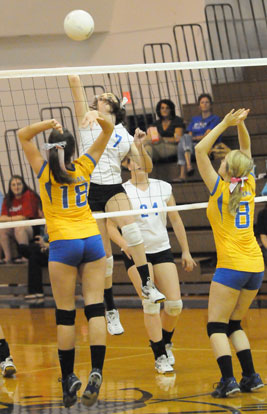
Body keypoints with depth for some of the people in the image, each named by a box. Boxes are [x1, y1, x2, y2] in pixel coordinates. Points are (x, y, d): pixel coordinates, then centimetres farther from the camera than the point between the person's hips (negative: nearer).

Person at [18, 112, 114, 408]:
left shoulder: (45, 171, 0)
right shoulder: (84, 167, 6)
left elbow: (22, 135, 5)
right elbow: (108, 131, 14)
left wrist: (50, 125, -10)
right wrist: (98, 117, -7)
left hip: (63, 244, -2)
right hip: (92, 239, 2)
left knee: (65, 314, 1)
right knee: (95, 308, -3)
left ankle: (68, 379, 0)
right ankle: (96, 371, -16)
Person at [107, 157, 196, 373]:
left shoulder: (163, 187, 6)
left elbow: (176, 220, 13)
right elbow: (110, 225, -9)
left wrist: (185, 251, 12)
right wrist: (125, 244, -26)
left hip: (162, 250, 4)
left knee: (175, 304, -4)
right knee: (151, 303, -15)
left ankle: (166, 342, 25)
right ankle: (160, 356, -5)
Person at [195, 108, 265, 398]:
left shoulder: (220, 189, -6)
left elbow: (200, 150, -5)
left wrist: (224, 124, -6)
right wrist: (239, 124, 7)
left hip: (231, 266, -6)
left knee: (216, 327, -3)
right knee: (234, 325, 17)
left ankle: (228, 379, -19)